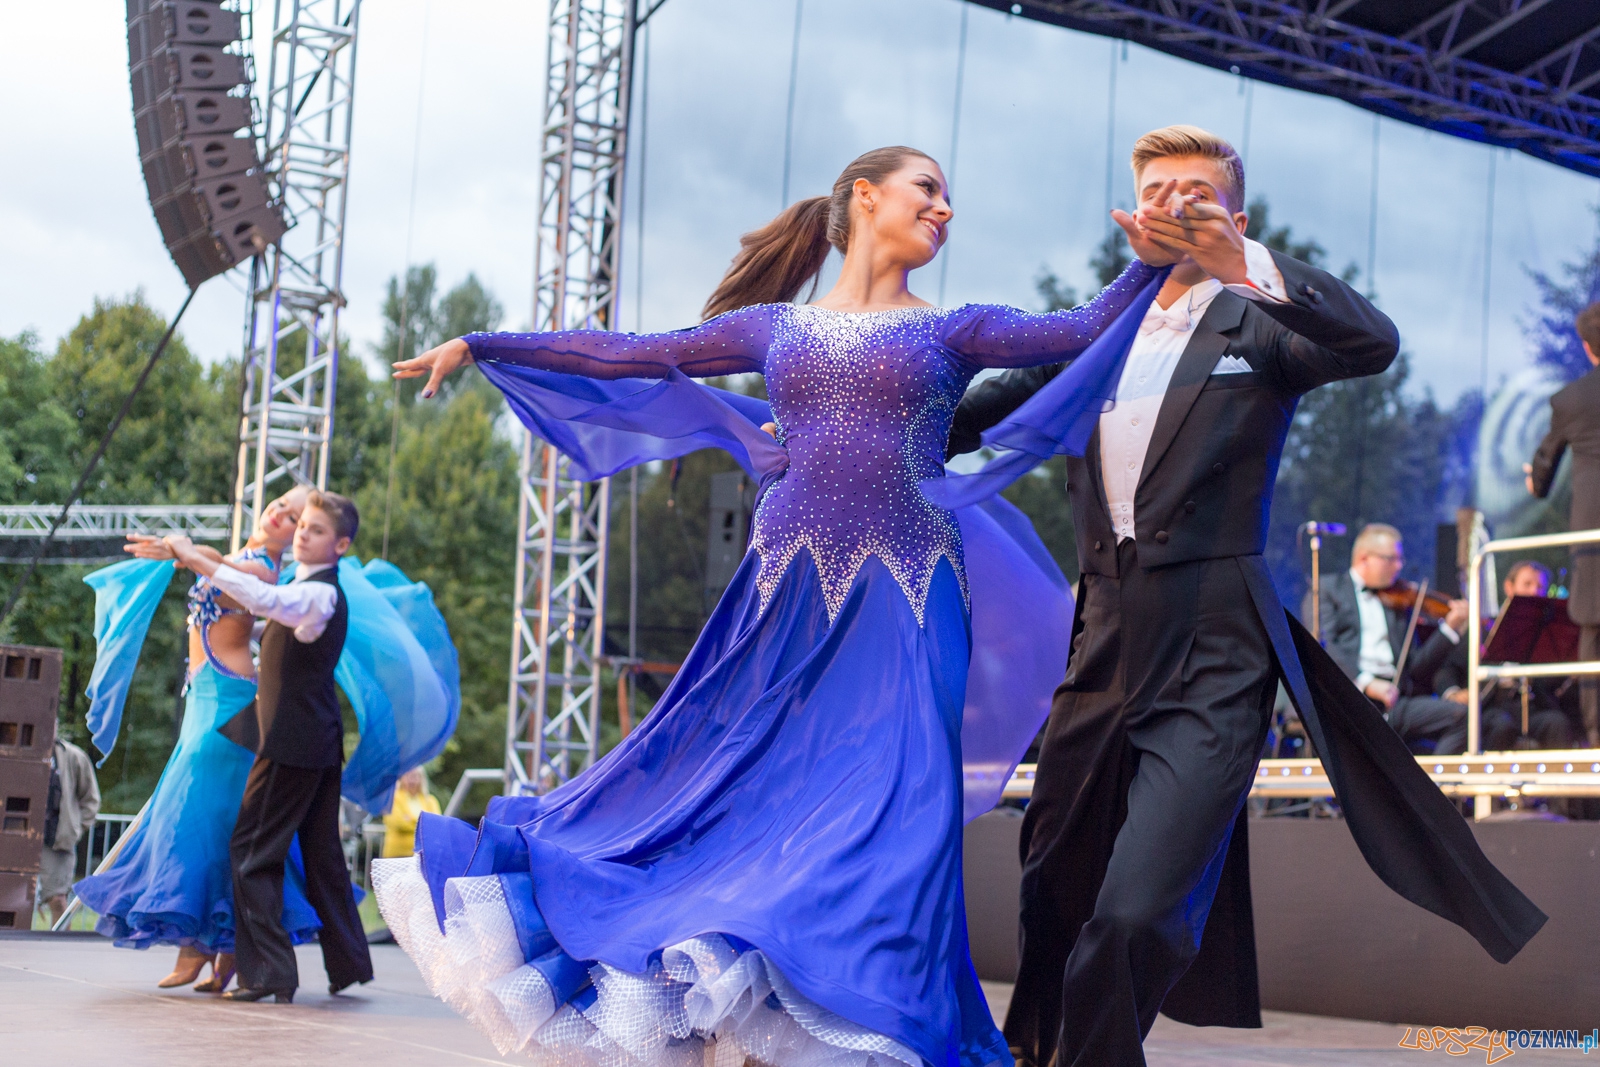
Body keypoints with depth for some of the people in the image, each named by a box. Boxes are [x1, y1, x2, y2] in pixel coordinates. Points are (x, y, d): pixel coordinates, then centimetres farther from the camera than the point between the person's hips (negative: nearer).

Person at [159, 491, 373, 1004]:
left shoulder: (319, 594, -17)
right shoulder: (309, 588, 15)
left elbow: (263, 598, -35)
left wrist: (196, 559, -32)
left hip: (293, 739, -10)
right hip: (317, 737, 10)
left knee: (252, 849, -7)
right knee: (321, 853, 14)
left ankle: (268, 971, -9)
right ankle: (347, 963, 19)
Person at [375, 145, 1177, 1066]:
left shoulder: (952, 330, 10)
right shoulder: (776, 327, 14)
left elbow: (1086, 333, -2)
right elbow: (624, 355, 16)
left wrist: (1151, 261, -18)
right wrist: (479, 347, 17)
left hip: (902, 599, -1)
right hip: (788, 594, 2)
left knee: (886, 805, -10)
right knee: (744, 789, 0)